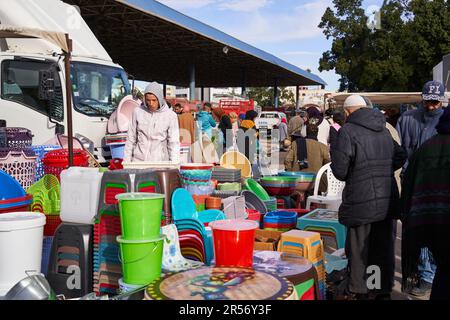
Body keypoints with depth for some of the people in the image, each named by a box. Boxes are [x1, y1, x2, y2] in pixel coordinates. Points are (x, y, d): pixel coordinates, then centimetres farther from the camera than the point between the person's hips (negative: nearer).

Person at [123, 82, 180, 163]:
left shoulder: (170, 116, -5)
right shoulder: (138, 112, 1)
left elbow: (174, 143, -5)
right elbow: (131, 139, 8)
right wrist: (126, 161, 7)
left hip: (159, 162, -1)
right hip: (138, 161, 1)